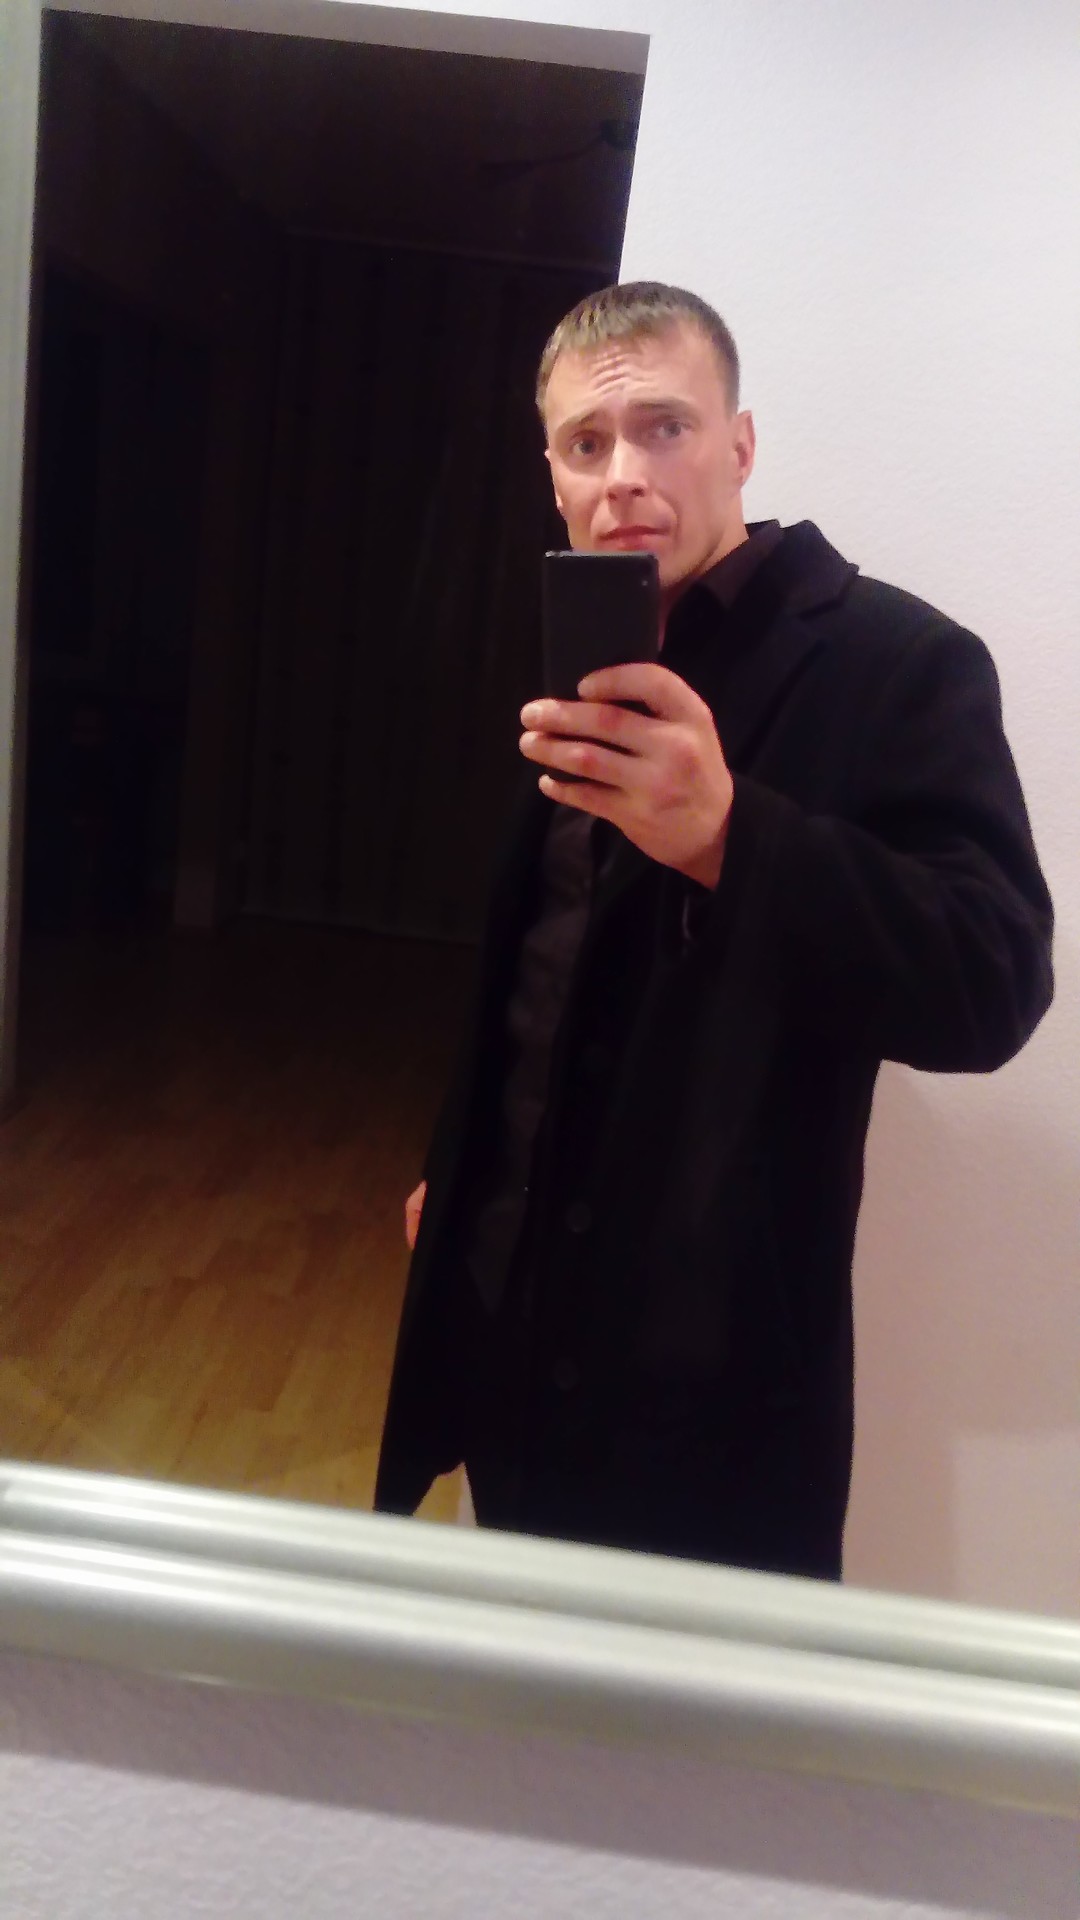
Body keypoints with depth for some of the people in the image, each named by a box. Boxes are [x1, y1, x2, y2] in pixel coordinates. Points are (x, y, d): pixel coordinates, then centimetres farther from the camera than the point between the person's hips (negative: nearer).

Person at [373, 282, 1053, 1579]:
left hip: (713, 1361, -6)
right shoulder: (586, 661, 8)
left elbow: (992, 986, -24)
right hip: (519, 1320, 7)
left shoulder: (894, 660, -14)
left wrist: (725, 832, -39)